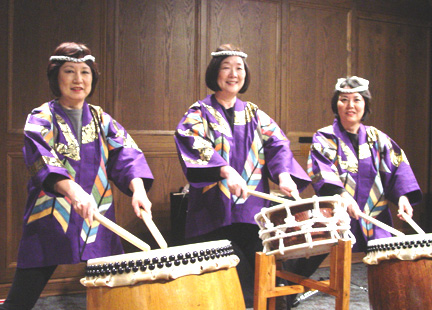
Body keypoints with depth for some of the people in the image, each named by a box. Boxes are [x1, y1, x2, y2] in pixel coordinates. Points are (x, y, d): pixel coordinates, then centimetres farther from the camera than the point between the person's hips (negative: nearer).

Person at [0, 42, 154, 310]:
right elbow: (42, 161, -19)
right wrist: (74, 190, -39)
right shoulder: (41, 120, -1)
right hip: (51, 221, -3)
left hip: (98, 221, 3)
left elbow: (126, 154, -4)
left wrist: (138, 189, -25)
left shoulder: (101, 120, 11)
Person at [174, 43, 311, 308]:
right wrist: (224, 170, -34)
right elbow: (193, 143, -17)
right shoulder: (199, 113, 3)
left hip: (254, 210, 4)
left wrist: (284, 173, -19)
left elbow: (278, 145, 3)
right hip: (215, 214, -3)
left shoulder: (255, 115, 16)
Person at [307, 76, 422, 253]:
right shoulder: (324, 138, 4)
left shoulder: (377, 138, 15)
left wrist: (403, 196, -14)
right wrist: (342, 195, -29)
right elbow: (321, 172, -11)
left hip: (375, 222, 3)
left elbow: (398, 167, 5)